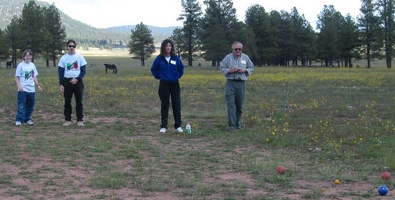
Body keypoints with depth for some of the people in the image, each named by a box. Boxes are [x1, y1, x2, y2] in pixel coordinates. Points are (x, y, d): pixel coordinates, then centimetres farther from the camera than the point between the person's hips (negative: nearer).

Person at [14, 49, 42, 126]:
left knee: (30, 105, 9)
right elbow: (17, 77, -6)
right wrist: (19, 86, -18)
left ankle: (27, 119, 20)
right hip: (23, 89, -5)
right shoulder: (20, 65, -5)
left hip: (31, 89, 5)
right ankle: (18, 120, -7)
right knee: (21, 105, -9)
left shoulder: (32, 65, 10)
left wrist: (37, 85, 10)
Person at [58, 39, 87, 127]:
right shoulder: (63, 58, 4)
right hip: (67, 81, 1)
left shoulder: (80, 57, 1)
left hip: (78, 81, -1)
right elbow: (60, 72, 5)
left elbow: (83, 71, 1)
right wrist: (61, 84, -4)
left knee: (79, 101, 1)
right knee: (67, 102, 4)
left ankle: (80, 120, 7)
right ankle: (67, 120, 10)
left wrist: (77, 79, -14)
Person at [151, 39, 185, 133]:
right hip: (164, 85, -1)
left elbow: (181, 68, 12)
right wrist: (159, 76, -2)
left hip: (175, 84, 1)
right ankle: (163, 126, 12)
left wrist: (177, 76, 2)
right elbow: (154, 69, 6)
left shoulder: (175, 58, -1)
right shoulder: (159, 58, -4)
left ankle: (178, 126, 12)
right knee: (164, 105, 4)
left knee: (176, 105, 4)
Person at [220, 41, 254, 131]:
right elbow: (222, 69, 5)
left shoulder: (246, 58, 7)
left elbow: (251, 68, 14)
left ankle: (238, 123, 25)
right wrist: (229, 71, -14)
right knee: (231, 104, -8)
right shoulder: (228, 58, 1)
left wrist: (245, 70, -6)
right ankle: (231, 125, -8)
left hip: (241, 83, 2)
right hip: (231, 83, -2)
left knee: (239, 105, 9)